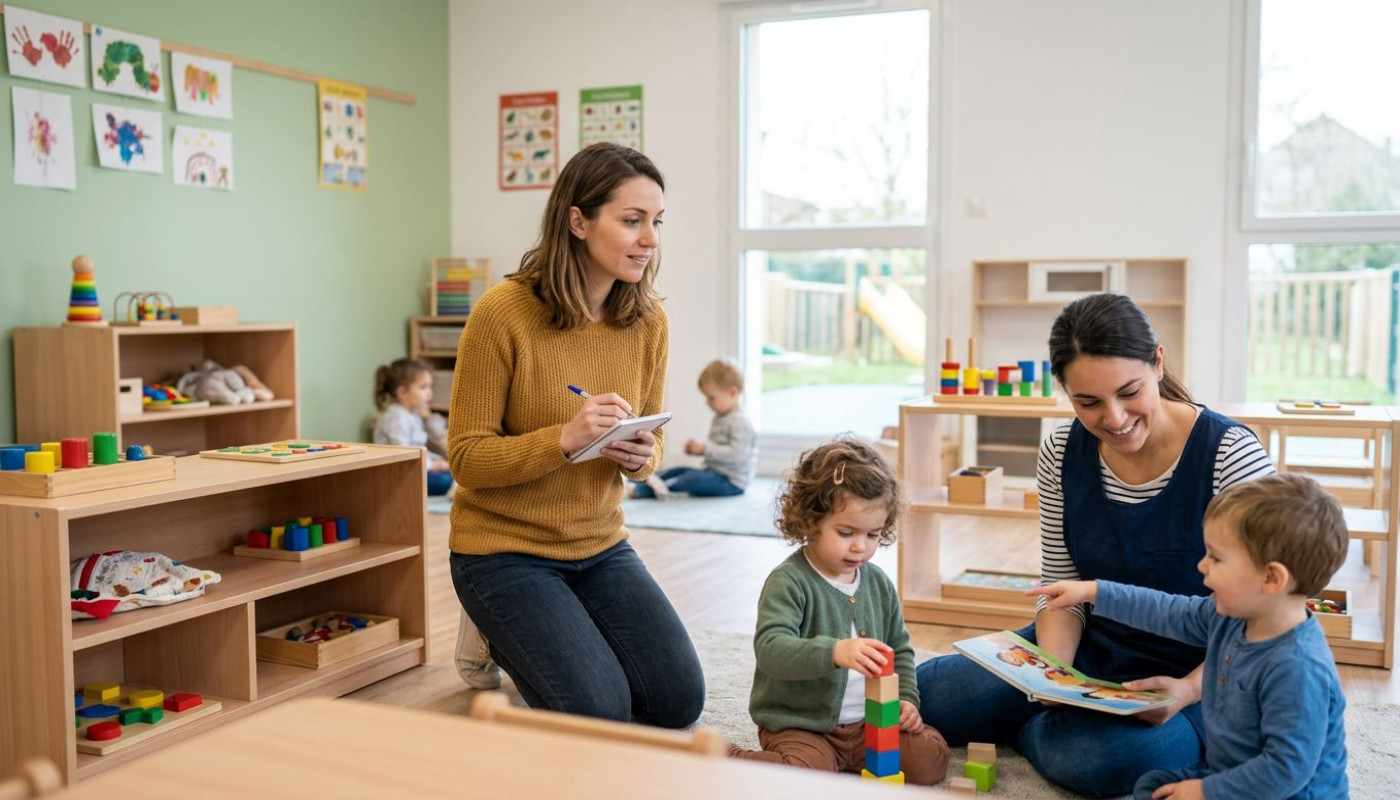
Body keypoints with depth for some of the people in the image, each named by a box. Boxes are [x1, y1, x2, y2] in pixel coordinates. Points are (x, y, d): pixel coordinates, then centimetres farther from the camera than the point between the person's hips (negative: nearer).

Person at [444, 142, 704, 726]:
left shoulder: (648, 322, -3)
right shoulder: (503, 312, -18)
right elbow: (466, 457, -15)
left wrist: (643, 456, -15)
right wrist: (564, 438, -32)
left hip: (599, 545, 5)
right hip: (504, 548, -5)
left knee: (679, 700, -6)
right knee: (599, 712, -16)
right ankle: (500, 643, 15)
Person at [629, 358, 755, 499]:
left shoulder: (741, 423, -17)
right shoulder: (718, 420, 16)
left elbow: (736, 454, -28)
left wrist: (705, 448, -23)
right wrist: (698, 448, 3)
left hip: (732, 482, -11)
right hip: (713, 471, 11)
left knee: (694, 478, -29)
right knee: (677, 471, 4)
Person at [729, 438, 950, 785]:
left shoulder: (879, 584, 6)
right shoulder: (789, 582, -16)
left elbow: (899, 649, 20)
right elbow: (771, 648, -31)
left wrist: (905, 698, 4)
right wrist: (833, 652, -45)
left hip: (868, 721, 6)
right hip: (799, 725, -6)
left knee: (930, 757, -7)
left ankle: (840, 763, 11)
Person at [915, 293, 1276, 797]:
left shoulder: (1230, 454, -19)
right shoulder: (1062, 454, -6)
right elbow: (1060, 588, 1)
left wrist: (1189, 690, -30)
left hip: (1193, 676, -4)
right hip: (1088, 654, 4)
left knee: (1108, 756, -35)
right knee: (924, 695, -7)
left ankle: (1024, 730, -1)